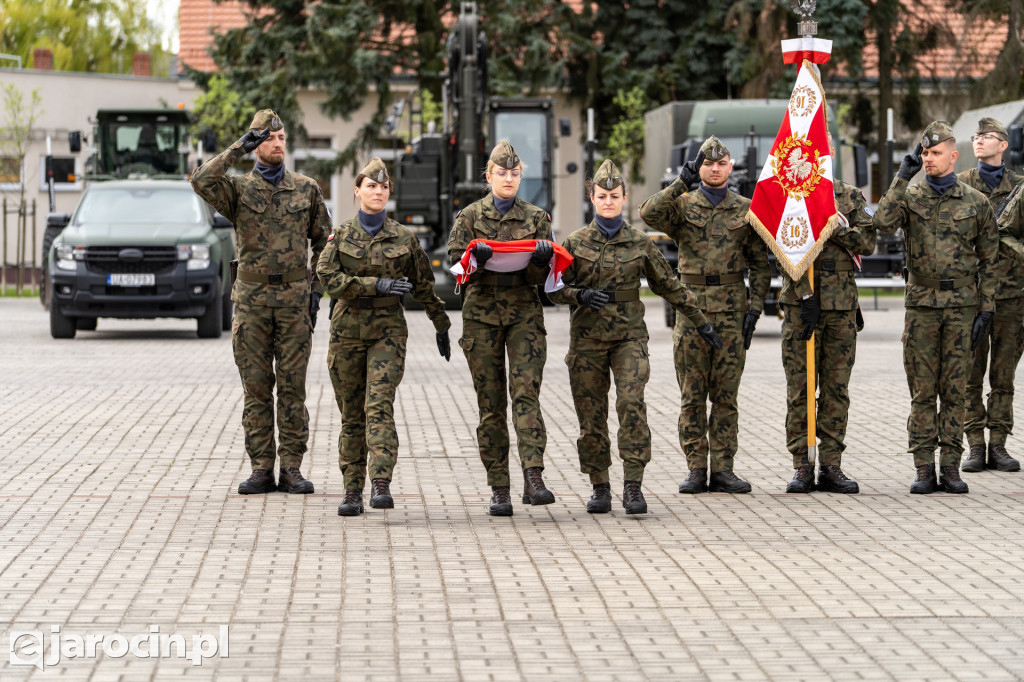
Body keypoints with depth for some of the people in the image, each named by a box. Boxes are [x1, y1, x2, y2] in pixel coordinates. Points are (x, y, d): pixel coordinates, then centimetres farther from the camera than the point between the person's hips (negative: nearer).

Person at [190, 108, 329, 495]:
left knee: (292, 385, 0)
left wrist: (316, 289, 3)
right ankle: (261, 468, 6)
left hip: (294, 297, 0)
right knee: (256, 387, 2)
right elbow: (201, 181, -17)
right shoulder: (238, 189, 4)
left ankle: (291, 468, 4)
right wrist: (237, 150, -11)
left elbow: (323, 242, 13)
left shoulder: (306, 189, 9)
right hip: (252, 296, 0)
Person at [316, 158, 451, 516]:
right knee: (351, 413, 5)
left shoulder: (403, 238, 5)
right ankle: (352, 491, 10)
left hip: (387, 329, -1)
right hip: (347, 328, 1)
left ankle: (381, 484, -26)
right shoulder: (341, 235, 5)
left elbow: (423, 286, 14)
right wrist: (376, 284, -18)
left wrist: (441, 327, 20)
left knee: (379, 405, -17)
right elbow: (328, 276, -10)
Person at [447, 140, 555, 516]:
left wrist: (542, 258, -17)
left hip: (524, 311, 0)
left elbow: (539, 276, 5)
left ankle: (533, 479, -25)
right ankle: (499, 489, 4)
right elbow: (456, 262, 0)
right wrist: (477, 256, -21)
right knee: (490, 402, 0)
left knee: (526, 390, -16)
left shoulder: (536, 217, 10)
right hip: (482, 312, 0)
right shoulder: (470, 216, 9)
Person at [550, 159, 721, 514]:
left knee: (632, 403, -17)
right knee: (591, 415, 2)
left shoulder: (640, 243, 4)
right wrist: (582, 295, -16)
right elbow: (556, 288, 5)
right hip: (587, 338, 1)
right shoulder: (576, 242, 4)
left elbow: (669, 286, 12)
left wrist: (701, 322, 15)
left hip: (629, 337, -1)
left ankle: (633, 485, -16)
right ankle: (600, 487, 14)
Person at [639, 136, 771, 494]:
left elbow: (761, 264, 9)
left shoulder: (746, 210, 8)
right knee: (693, 395, 1)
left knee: (726, 395, 3)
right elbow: (649, 214, -15)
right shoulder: (682, 205, 6)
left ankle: (722, 469, 7)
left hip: (732, 310, 0)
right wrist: (682, 182, -19)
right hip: (691, 306, 0)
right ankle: (696, 469, 5)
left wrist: (755, 309, 0)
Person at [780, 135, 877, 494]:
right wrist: (806, 296, -17)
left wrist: (832, 224, -14)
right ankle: (802, 466, 4)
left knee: (836, 388, 3)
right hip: (800, 301, -2)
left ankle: (831, 465, 8)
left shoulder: (850, 197, 12)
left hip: (842, 304, 2)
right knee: (799, 388, -1)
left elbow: (868, 242, 0)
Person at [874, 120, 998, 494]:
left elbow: (988, 260, 8)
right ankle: (924, 469, 4)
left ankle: (950, 467, 7)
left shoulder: (976, 202, 5)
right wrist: (903, 176, -16)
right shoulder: (910, 196, 4)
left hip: (962, 306, 0)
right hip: (921, 305, 0)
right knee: (923, 390, 0)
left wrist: (986, 308, 0)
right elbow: (882, 222, -17)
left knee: (954, 389, 2)